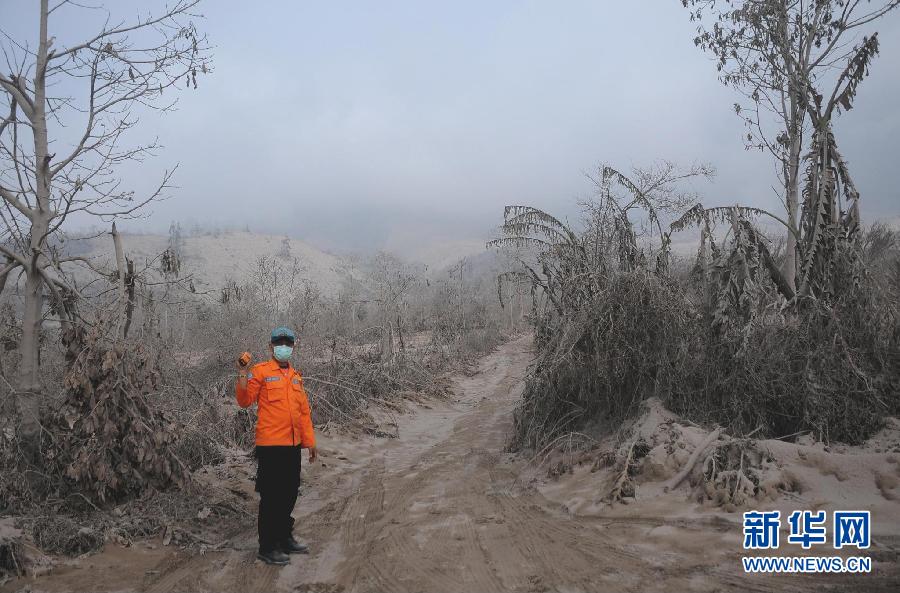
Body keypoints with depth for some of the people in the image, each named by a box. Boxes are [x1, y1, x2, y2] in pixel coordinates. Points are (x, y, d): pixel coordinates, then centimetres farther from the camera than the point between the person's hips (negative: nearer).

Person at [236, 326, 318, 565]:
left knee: (289, 494, 16)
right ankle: (267, 548, 10)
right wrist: (243, 378, -26)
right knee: (271, 496, 0)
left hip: (293, 445, 7)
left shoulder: (296, 376, 15)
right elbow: (245, 401, -11)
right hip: (270, 445, -7)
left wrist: (310, 440, 16)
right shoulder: (261, 371, -4)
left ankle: (285, 538, 30)